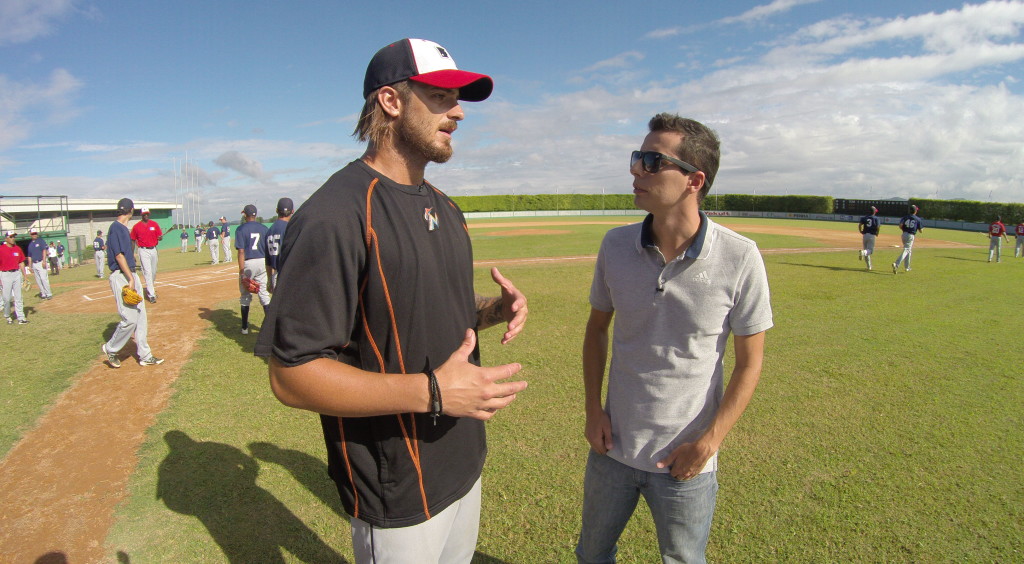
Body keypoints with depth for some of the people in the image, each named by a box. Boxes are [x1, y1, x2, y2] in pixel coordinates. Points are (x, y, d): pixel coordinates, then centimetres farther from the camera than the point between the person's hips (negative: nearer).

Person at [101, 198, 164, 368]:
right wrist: (131, 279, -20)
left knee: (140, 317, 9)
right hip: (121, 276, -10)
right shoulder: (116, 228, -12)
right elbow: (119, 255, -18)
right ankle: (111, 348, 14)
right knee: (130, 319, -8)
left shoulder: (124, 228, 16)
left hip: (131, 275, 10)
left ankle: (145, 356, 14)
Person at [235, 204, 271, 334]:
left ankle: (244, 327, 16)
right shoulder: (264, 228, 5)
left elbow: (241, 252, -13)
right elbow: (268, 249, 6)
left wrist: (241, 271, -12)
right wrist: (268, 266, 16)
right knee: (264, 294, 8)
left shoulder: (241, 229, -7)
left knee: (245, 295, 9)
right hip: (262, 262, 3)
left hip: (248, 264, -3)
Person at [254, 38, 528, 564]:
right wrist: (430, 391, -30)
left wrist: (496, 310, -5)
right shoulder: (335, 214, -23)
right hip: (398, 493, -8)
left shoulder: (444, 206, 7)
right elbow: (291, 373, -24)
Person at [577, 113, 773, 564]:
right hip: (613, 446, 3)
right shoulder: (615, 245, -8)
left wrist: (708, 443, -12)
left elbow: (749, 363, -8)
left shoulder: (739, 258, -17)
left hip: (686, 460, -3)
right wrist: (593, 409, -1)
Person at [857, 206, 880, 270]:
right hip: (872, 235, -3)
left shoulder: (864, 217, 6)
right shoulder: (876, 218, -1)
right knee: (870, 250, -1)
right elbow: (877, 227, -11)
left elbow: (859, 225, -4)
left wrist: (861, 232, 11)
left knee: (866, 249, 12)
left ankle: (869, 266, 14)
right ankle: (863, 252, -38)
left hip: (865, 235, 3)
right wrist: (877, 233, 6)